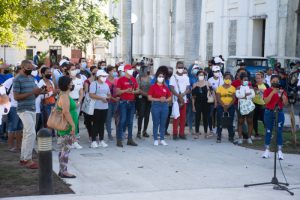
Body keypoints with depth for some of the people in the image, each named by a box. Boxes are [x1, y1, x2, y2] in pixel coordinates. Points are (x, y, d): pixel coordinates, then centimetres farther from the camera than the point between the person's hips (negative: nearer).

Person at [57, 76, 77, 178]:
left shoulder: (64, 95, 16)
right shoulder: (65, 97, -17)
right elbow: (66, 112, -27)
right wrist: (73, 125, -26)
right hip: (67, 127, -11)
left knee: (63, 149, 13)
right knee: (66, 149, -7)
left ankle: (62, 170, 18)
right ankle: (64, 171, -4)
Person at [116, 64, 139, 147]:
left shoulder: (134, 79, 12)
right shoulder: (121, 79, -3)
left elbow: (137, 90, 16)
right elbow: (117, 92, -7)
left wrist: (133, 91, -5)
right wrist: (126, 90, -19)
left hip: (132, 102, 5)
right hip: (123, 102, -5)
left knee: (130, 121, 8)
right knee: (122, 121, -7)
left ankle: (130, 139, 14)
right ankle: (119, 140, -4)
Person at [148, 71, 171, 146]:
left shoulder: (165, 87, 9)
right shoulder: (153, 87, -2)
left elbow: (170, 97, 14)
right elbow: (149, 98, -7)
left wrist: (165, 100, -7)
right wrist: (159, 99, -15)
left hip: (164, 105, 3)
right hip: (156, 105, -3)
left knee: (163, 123, 7)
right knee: (156, 123, 1)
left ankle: (162, 139, 14)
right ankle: (156, 140, 8)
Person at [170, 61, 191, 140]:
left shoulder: (186, 77, 11)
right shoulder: (173, 77, 0)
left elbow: (188, 89, 4)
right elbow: (172, 89, -7)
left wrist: (182, 95, -14)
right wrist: (179, 96, -18)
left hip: (184, 99, 4)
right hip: (176, 100, -4)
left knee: (183, 117, 4)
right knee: (176, 116, -6)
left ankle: (182, 133, 10)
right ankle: (175, 133, -1)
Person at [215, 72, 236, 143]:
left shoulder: (233, 88, 5)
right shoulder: (220, 88, 2)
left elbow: (234, 98, -2)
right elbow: (218, 98, -4)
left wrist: (228, 105, -15)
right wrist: (223, 105, -15)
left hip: (230, 107, 1)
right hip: (221, 106, -1)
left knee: (230, 122, 4)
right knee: (220, 122, -1)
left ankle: (231, 137, 13)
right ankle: (219, 137, 4)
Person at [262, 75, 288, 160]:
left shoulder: (282, 91, 6)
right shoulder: (267, 90, 1)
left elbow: (285, 103, 0)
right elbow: (266, 101, -14)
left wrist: (282, 94, -14)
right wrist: (273, 92, -20)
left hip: (279, 113, 1)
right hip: (269, 112, -1)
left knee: (279, 132, 0)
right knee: (268, 131, 5)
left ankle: (280, 151, 3)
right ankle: (267, 150, 12)